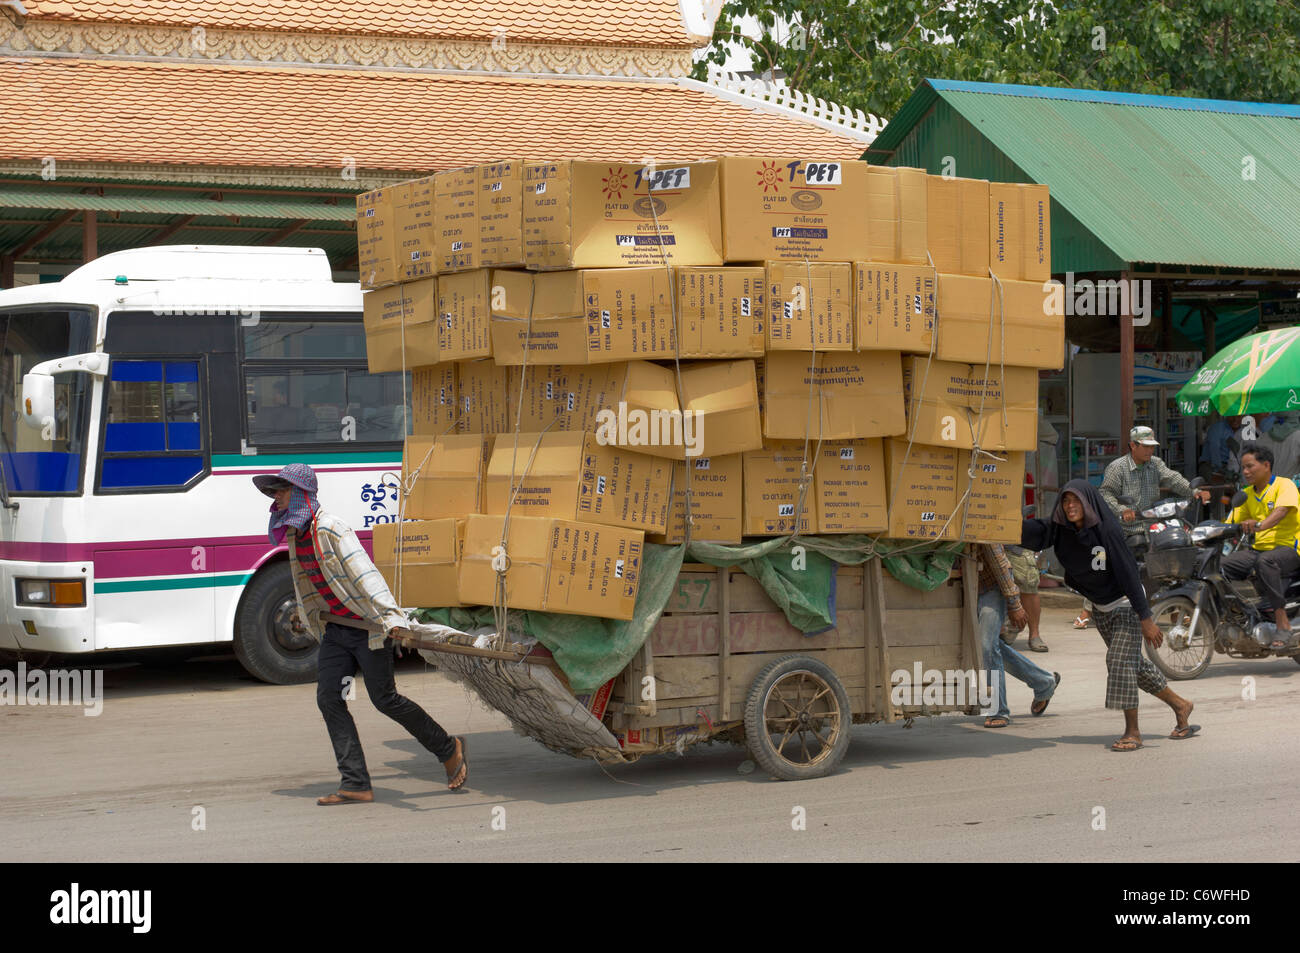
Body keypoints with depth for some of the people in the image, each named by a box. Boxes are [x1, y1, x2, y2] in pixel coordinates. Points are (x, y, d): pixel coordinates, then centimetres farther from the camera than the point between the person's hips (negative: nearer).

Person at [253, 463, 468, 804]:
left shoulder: (330, 529, -20)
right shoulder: (293, 535, 7)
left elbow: (364, 574, -29)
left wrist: (392, 618, -37)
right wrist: (309, 617, 36)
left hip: (368, 628, -8)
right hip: (335, 629, 8)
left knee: (385, 699, -2)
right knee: (329, 698, -4)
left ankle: (448, 749, 20)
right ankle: (356, 785, -3)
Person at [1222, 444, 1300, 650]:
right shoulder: (1247, 494, 17)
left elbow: (1281, 511, -25)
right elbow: (1232, 523, 12)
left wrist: (1260, 525, -44)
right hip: (1259, 548, 7)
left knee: (1265, 561, -40)